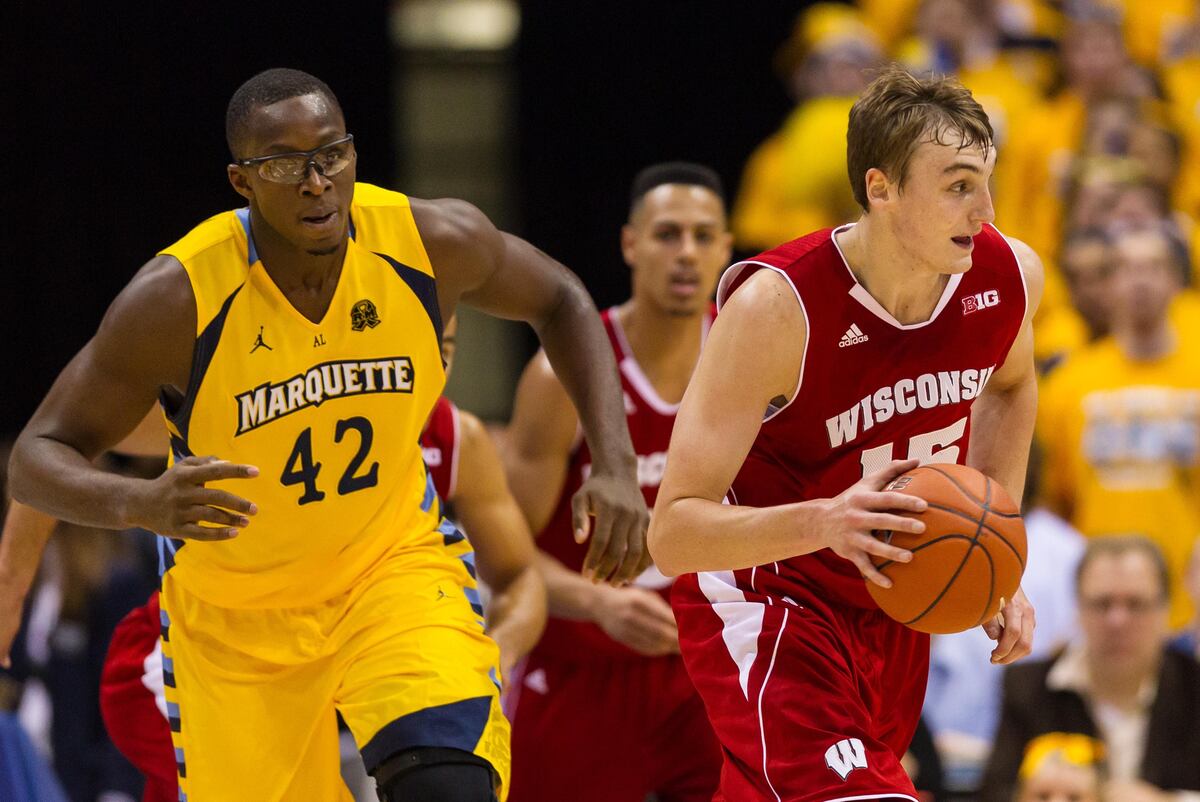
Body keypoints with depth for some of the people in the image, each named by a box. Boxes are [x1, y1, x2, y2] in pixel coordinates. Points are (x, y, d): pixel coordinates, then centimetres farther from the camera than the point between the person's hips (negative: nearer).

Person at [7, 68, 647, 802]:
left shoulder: (434, 241, -17)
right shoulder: (176, 299, -25)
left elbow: (557, 300, 5)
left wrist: (615, 465, -7)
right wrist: (140, 505, -42)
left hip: (394, 562, 0)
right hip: (235, 616, 0)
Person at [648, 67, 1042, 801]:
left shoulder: (1009, 275, -11)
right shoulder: (776, 306, -28)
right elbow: (674, 532, -29)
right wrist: (823, 522, -45)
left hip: (896, 612, 7)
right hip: (767, 601, -7)